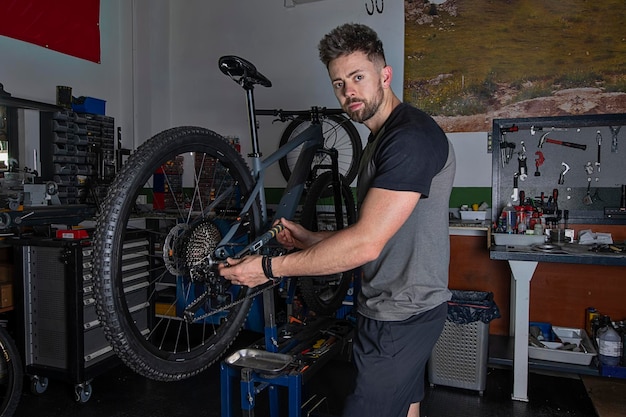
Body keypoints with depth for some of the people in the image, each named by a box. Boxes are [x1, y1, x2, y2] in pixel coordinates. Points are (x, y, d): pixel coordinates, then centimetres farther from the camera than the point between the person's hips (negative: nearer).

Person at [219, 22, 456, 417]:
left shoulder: (412, 136, -22)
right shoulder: (383, 137, 12)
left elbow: (366, 244, -29)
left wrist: (270, 267, -22)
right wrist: (311, 240, 6)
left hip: (400, 314, -10)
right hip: (407, 308, 10)